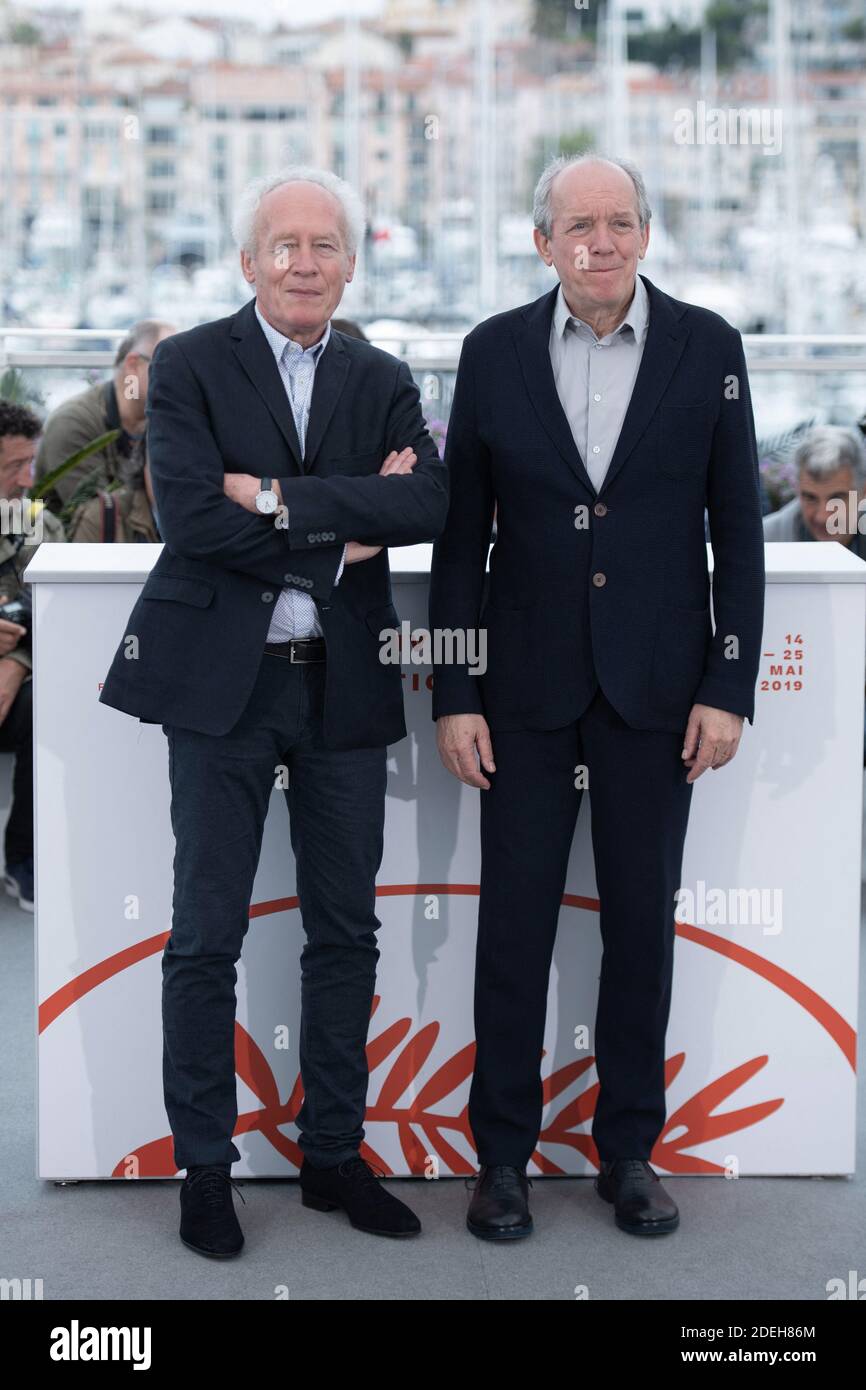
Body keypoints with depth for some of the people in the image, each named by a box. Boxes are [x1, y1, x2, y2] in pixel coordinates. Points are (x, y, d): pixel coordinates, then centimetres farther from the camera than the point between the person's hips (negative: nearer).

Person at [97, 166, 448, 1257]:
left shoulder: (383, 382, 9)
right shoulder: (189, 366, -1)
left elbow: (427, 507, -9)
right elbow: (189, 512, -16)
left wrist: (280, 496, -17)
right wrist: (344, 529, -13)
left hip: (344, 685, 4)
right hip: (223, 679, -3)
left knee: (345, 931, 10)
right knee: (206, 937, 3)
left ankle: (334, 1155, 24)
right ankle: (204, 1167, 16)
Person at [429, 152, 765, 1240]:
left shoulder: (706, 346, 0)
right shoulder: (494, 351, 1)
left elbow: (737, 527, 1)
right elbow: (461, 533, 2)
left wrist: (729, 687, -5)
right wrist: (453, 694, -2)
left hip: (656, 690, 0)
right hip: (529, 687, 0)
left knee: (643, 925, 8)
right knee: (513, 924, 4)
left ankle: (629, 1150, 22)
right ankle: (502, 1155, 18)